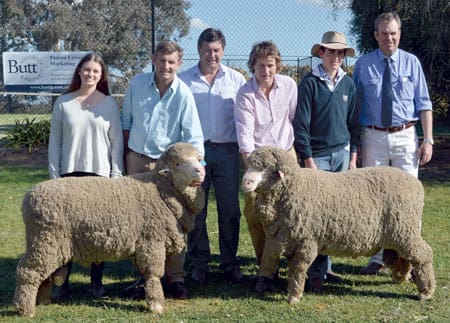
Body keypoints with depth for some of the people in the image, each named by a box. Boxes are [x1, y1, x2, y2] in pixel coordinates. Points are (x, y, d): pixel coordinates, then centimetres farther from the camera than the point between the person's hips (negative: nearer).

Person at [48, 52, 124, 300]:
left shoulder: (109, 103, 3)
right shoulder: (64, 102, 3)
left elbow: (117, 141, 3)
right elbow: (55, 141, 5)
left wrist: (116, 174, -2)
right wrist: (54, 174, 0)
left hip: (100, 174, 0)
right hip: (70, 173, 0)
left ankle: (96, 282, 13)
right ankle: (62, 282, 8)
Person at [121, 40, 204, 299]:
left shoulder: (183, 94, -12)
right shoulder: (137, 83, -2)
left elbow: (193, 137, -13)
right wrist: (125, 152, 12)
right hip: (137, 160, 3)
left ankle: (176, 277, 9)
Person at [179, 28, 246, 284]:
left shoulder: (236, 79, 8)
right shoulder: (185, 80, 6)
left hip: (226, 150, 1)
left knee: (230, 210, 3)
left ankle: (230, 263, 13)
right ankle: (199, 264, 14)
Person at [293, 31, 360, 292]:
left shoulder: (348, 84, 8)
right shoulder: (310, 83, -5)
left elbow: (353, 123, 13)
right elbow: (301, 125, -7)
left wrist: (353, 157, 8)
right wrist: (308, 161, -10)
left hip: (342, 153, 4)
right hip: (318, 155, -4)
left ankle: (325, 266, 15)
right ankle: (316, 272, -1)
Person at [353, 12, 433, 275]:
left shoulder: (411, 62, 3)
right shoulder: (363, 64, 2)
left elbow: (424, 104, 2)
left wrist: (428, 140, -5)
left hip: (406, 137, -1)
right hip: (374, 138, 1)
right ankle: (378, 257, 18)